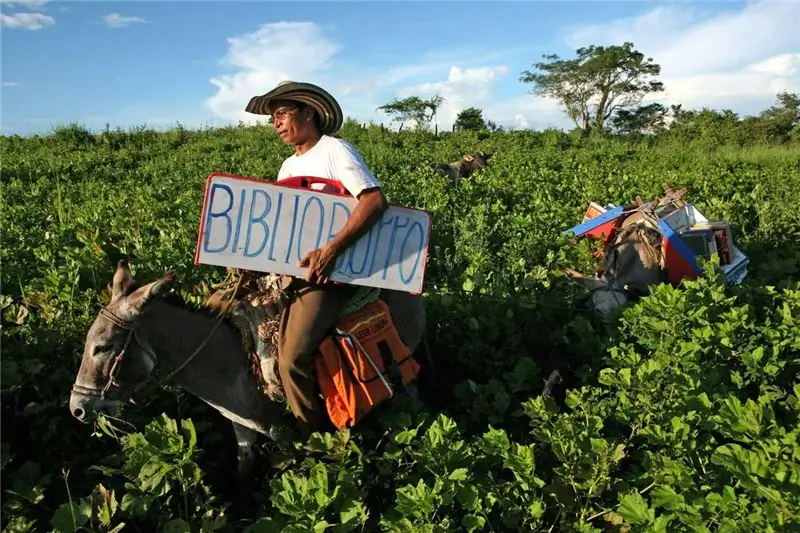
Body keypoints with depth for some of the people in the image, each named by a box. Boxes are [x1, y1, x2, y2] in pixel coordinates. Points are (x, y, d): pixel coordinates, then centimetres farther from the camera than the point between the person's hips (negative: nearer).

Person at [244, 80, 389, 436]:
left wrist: (330, 251, -30)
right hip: (292, 266, 9)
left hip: (330, 270, -9)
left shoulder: (335, 150, -5)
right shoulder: (289, 166, 20)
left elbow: (375, 201, -21)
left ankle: (311, 435, 5)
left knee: (291, 356, -19)